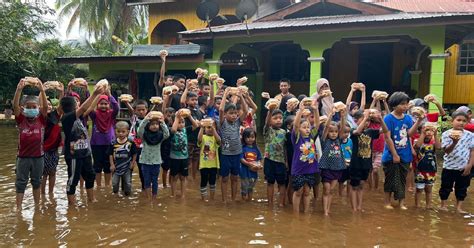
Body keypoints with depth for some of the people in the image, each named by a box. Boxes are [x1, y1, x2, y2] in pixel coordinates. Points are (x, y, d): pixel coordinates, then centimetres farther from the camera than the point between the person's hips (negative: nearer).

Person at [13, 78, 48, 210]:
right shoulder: (21, 119, -4)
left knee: (36, 181, 15)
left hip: (38, 156, 0)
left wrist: (41, 89, -32)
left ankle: (37, 205, 29)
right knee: (20, 183, 7)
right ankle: (18, 208, 15)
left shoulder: (41, 119, -4)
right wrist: (19, 89, -33)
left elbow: (45, 106, -19)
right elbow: (15, 106, -19)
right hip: (23, 156, 0)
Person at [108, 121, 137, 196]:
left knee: (127, 182, 9)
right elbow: (110, 154, 0)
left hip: (127, 166, -1)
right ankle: (115, 193, 32)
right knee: (115, 182, 10)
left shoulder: (131, 142, -10)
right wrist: (112, 164, -4)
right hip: (116, 166, 1)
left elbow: (134, 154, -1)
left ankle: (127, 193, 30)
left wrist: (133, 163, -3)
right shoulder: (113, 143, -7)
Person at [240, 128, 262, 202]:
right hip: (245, 171, -4)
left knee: (251, 188, 18)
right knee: (244, 188, 5)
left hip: (254, 171, 5)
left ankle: (250, 201, 31)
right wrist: (250, 164, -24)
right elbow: (241, 159, -15)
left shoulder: (256, 148, 6)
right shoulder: (242, 148, -8)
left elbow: (259, 159, 8)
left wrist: (259, 165, -11)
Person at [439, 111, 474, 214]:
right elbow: (446, 151, -16)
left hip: (464, 168, 2)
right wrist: (454, 142, -32)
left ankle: (459, 207, 24)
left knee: (462, 188, 12)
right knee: (446, 187, 9)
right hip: (449, 167, -2)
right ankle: (444, 205, 25)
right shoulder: (446, 134, -9)